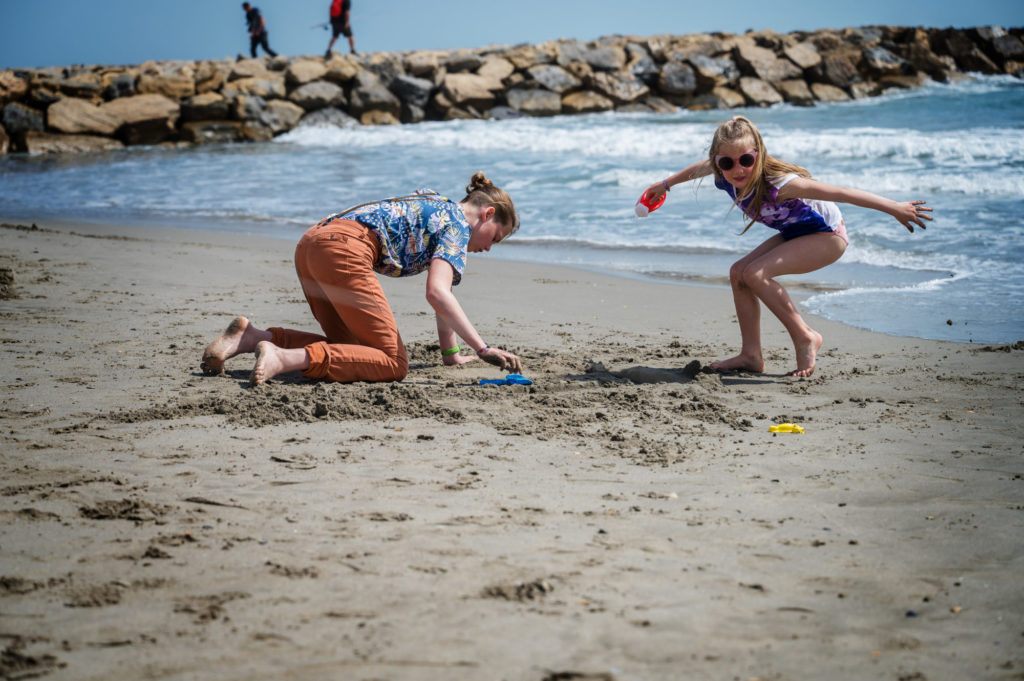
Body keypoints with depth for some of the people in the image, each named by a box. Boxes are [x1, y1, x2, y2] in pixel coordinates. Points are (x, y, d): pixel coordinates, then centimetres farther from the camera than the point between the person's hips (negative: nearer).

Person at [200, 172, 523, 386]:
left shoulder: (438, 207, 32)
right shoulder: (458, 224, 5)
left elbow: (441, 289, 36)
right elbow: (437, 294, -10)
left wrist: (451, 352, 35)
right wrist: (483, 349, -12)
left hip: (311, 243, 10)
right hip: (344, 248, -10)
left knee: (350, 348, 19)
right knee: (393, 362, -11)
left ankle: (252, 337, 3)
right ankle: (284, 358, -29)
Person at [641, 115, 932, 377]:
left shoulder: (778, 184, -37)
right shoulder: (724, 175, -16)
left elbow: (842, 193, -36)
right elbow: (696, 169, 10)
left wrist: (895, 209, -36)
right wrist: (665, 185, 28)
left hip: (827, 235, -8)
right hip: (794, 233, 8)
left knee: (755, 273, -23)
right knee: (739, 272, -2)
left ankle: (805, 338, -10)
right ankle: (751, 355, 4)